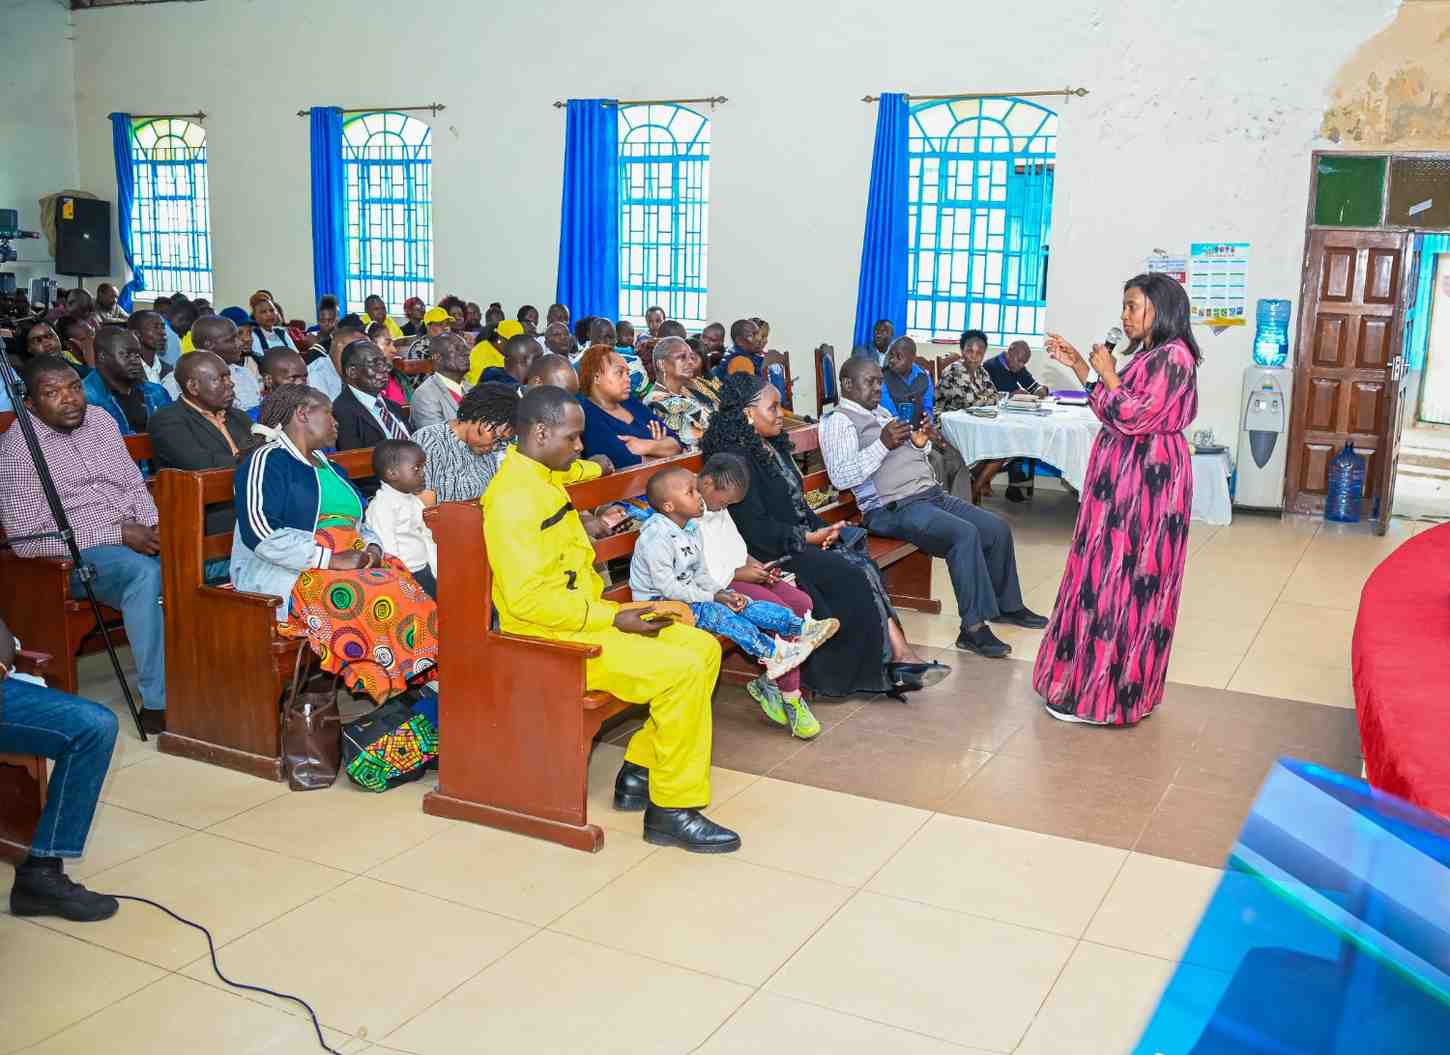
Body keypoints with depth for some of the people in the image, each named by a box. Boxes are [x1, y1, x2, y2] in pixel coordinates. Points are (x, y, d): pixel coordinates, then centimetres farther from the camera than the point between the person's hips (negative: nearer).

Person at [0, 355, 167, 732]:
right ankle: (157, 704, -31)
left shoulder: (99, 419, 11)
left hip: (133, 537, 6)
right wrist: (117, 535, -18)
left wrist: (153, 528, -5)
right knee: (145, 571, -35)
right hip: (72, 557, -6)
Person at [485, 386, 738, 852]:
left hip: (587, 618, 10)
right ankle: (672, 809, -8)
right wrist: (613, 619, -22)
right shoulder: (514, 498, -19)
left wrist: (588, 468, 31)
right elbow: (526, 598, -26)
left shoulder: (545, 476, 11)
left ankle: (640, 769, 10)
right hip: (551, 639, -10)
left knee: (703, 647, 4)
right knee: (682, 670, -22)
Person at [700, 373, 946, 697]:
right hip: (773, 554, -8)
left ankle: (898, 656, -23)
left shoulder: (772, 447, 15)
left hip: (802, 538, 8)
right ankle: (897, 659, -11)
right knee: (855, 579, -21)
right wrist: (810, 538, -15)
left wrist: (822, 530, 0)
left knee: (864, 568, -16)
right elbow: (755, 529, -19)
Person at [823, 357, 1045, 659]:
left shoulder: (881, 413, 21)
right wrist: (883, 444, -25)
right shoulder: (839, 420, -5)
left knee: (998, 528, 1)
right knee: (964, 534, -29)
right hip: (894, 508, -9)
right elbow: (841, 477, -20)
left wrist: (921, 442, 3)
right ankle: (974, 627, -25)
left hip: (931, 493, 9)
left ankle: (1006, 604, 21)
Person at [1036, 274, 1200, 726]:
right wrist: (1077, 364, 14)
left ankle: (1104, 693, 4)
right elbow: (1115, 411, 18)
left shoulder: (1173, 357, -17)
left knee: (1120, 579, -4)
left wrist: (1107, 373, -12)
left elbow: (1133, 418, -23)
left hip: (1146, 482, -10)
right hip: (1127, 478, 10)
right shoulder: (1150, 355, 14)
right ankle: (1095, 677, 24)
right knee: (1112, 577, 14)